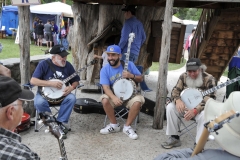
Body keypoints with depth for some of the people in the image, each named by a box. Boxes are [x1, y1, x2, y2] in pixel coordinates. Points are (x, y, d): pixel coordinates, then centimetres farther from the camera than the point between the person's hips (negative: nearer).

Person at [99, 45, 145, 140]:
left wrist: (131, 76, -21)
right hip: (114, 96, 1)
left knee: (138, 101, -31)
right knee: (105, 99, -30)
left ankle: (127, 126, -11)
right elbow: (106, 87, -17)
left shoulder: (129, 64, -6)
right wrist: (113, 97, -36)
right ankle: (114, 125, -7)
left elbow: (140, 79, 1)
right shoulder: (105, 70, -7)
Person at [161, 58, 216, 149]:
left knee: (204, 115, -36)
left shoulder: (209, 79, -15)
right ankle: (174, 138, -10)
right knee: (170, 107, -20)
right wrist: (178, 100, -27)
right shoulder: (184, 76, -2)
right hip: (184, 106, 4)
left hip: (200, 109, -4)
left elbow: (210, 99, -21)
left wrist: (195, 110, -34)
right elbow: (175, 90, -2)